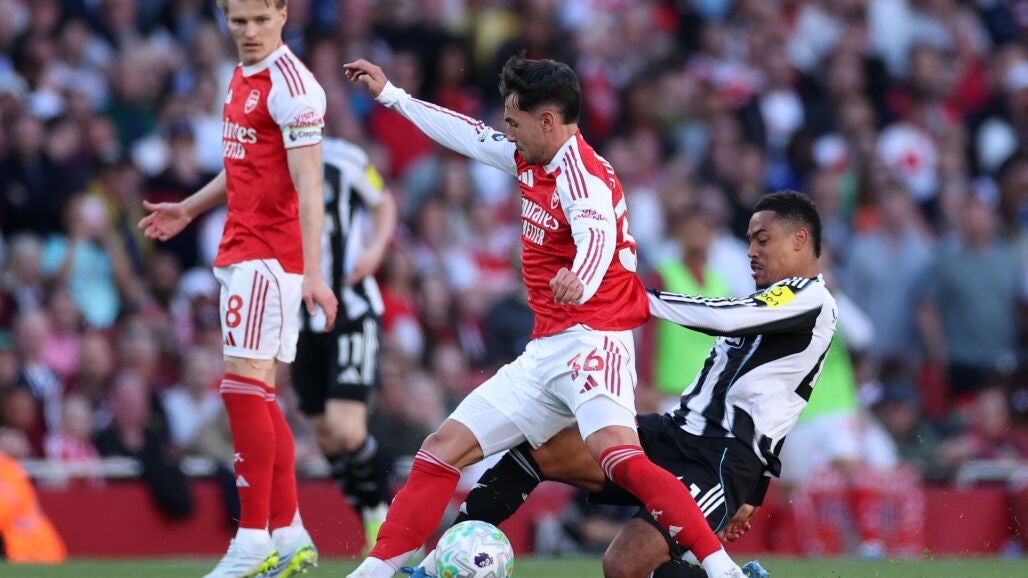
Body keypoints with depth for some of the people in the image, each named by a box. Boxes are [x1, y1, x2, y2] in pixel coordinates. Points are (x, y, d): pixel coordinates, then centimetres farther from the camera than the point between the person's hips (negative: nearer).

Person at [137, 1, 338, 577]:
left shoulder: (291, 85, -14)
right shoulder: (242, 78, 15)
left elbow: (308, 187, -20)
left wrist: (313, 273, -25)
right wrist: (190, 209, 31)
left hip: (269, 254, -9)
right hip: (241, 249, 9)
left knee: (245, 387, -12)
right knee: (258, 395, 10)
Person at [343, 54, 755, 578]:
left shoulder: (581, 176, -15)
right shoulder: (530, 160, 12)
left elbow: (598, 236, -36)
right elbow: (472, 137, 29)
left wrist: (580, 282, -59)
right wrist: (392, 96, 38)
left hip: (592, 338, -9)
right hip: (543, 353, 9)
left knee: (617, 455, -32)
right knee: (443, 449, 7)